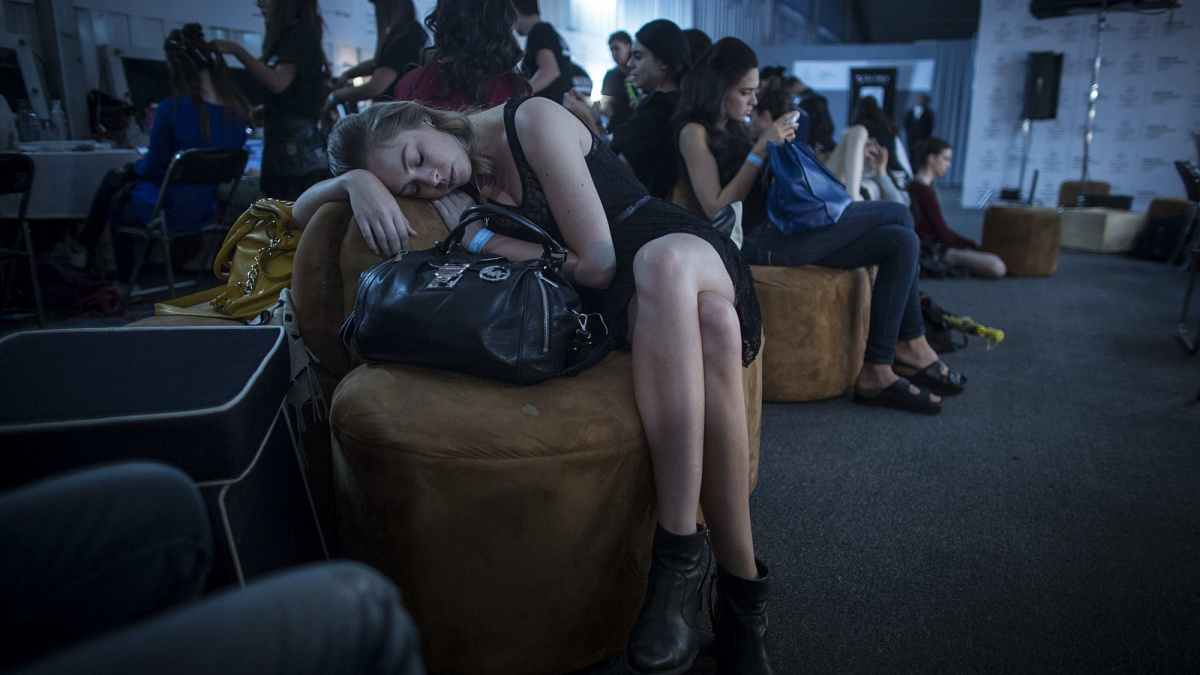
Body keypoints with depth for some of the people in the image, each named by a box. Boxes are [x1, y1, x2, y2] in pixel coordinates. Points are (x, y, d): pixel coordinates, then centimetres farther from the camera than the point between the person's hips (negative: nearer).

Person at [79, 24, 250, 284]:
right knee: (115, 177, 27)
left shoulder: (172, 109, -20)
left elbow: (154, 168, -11)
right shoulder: (237, 111, -4)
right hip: (203, 212, 6)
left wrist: (135, 167, 13)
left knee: (116, 199, 29)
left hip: (167, 213, -5)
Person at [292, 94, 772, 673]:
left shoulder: (532, 120, -10)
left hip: (683, 249, -2)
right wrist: (356, 179, -11)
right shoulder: (458, 190, 7)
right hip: (621, 303, 2)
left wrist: (482, 239, -7)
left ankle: (678, 555, -39)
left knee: (663, 261, -41)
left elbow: (597, 262, -14)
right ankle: (740, 580, -32)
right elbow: (302, 212, 11)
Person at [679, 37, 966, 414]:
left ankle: (877, 372, -6)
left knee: (900, 240, -3)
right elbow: (717, 210, -13)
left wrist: (777, 144, 8)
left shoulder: (731, 128, 22)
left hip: (778, 229, 9)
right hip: (754, 242, -9)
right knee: (898, 214, -8)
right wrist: (760, 150, -12)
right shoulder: (695, 132, -3)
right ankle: (912, 347, 2)